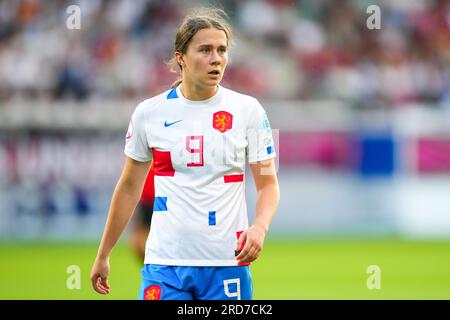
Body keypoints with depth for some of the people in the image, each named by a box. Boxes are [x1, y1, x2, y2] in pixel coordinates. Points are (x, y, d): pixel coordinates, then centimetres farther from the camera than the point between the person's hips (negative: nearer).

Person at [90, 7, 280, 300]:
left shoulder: (248, 110, 1)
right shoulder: (149, 112, 3)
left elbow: (268, 184, 4)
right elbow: (129, 188, 12)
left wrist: (260, 227, -17)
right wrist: (103, 255, 14)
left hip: (227, 262, 0)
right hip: (165, 263, 0)